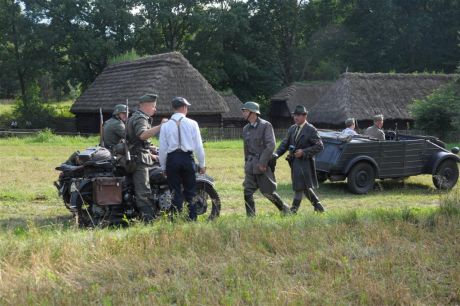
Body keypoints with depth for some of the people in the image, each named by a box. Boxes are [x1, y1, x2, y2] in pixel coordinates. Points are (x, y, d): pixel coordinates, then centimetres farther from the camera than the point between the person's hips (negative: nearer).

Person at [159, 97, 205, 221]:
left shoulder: (166, 126, 1)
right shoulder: (192, 124, -1)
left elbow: (162, 148, 2)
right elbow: (198, 146, 0)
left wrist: (163, 167, 10)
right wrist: (202, 164, 8)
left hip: (172, 159, 1)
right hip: (187, 158, 0)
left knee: (176, 193, 6)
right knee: (190, 192, 8)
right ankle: (192, 219, 7)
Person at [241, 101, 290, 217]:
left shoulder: (266, 125, -8)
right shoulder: (246, 129, 12)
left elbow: (271, 145, -16)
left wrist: (262, 163, -19)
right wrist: (246, 163, 16)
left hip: (263, 164, -6)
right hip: (250, 166, 6)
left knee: (268, 192, 0)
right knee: (247, 192, -2)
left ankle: (284, 208, 21)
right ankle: (250, 216, 4)